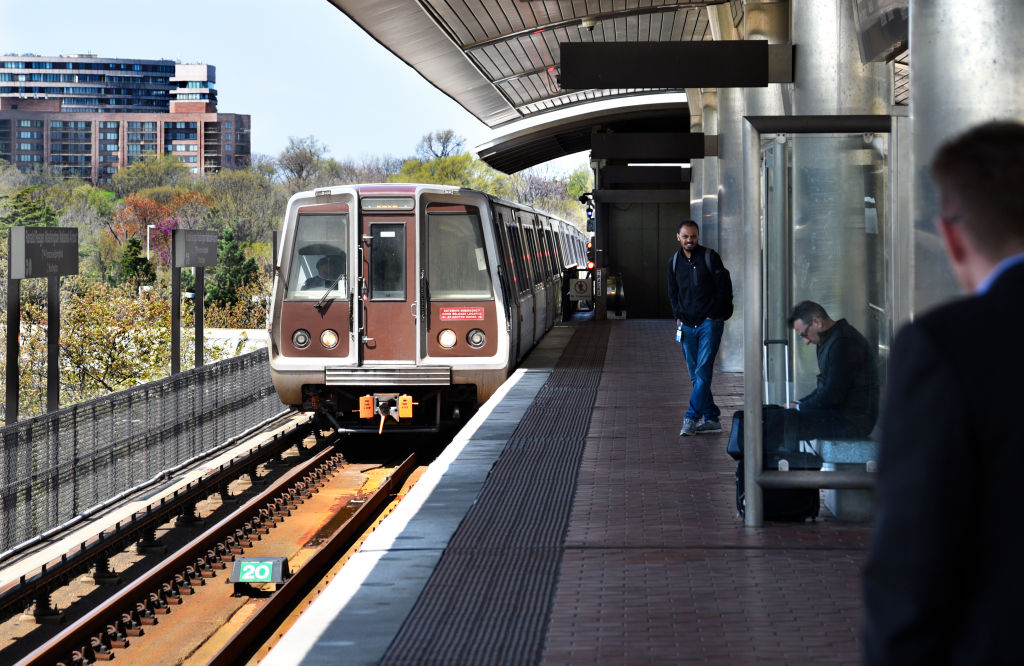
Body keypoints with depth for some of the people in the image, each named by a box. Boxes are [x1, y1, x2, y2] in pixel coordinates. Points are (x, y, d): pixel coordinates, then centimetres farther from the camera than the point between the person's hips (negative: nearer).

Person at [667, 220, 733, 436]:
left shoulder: (710, 257, -4)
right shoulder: (674, 262, 10)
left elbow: (724, 288, -3)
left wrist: (713, 316, -6)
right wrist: (678, 317, 9)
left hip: (709, 323, -6)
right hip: (687, 326, 6)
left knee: (702, 372, -13)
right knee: (695, 375, 6)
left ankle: (691, 418, -15)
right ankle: (711, 418, 12)